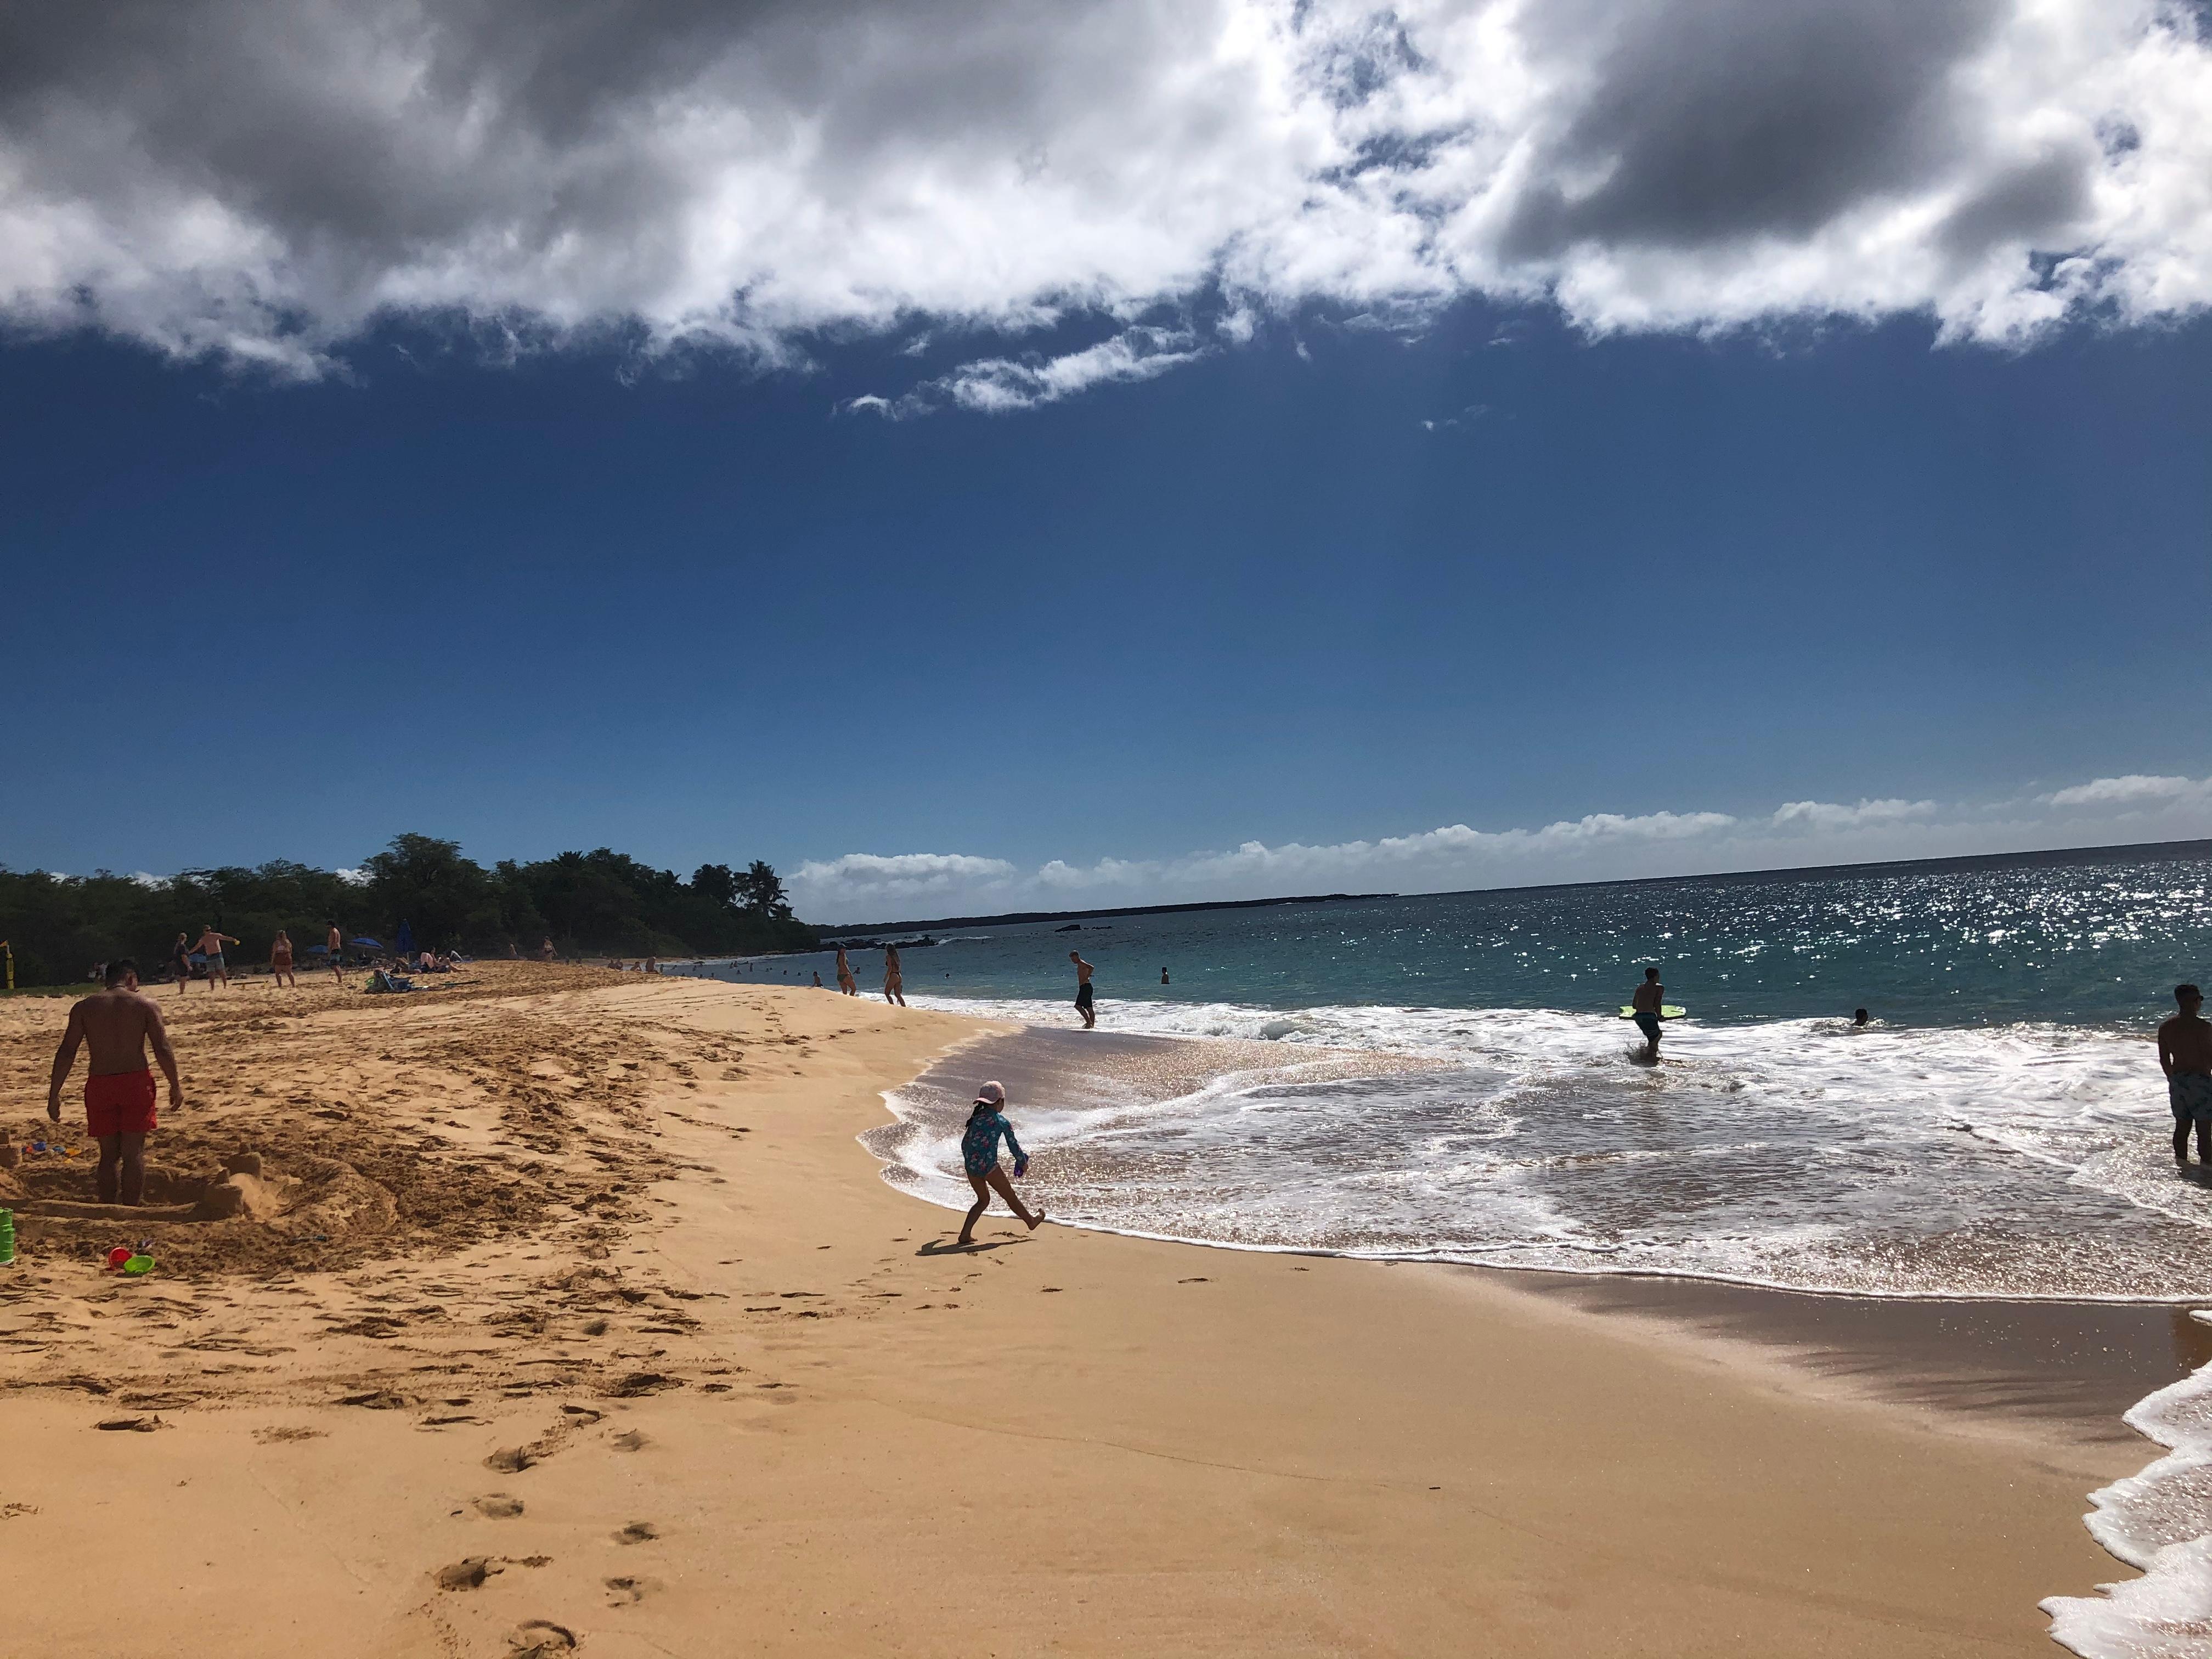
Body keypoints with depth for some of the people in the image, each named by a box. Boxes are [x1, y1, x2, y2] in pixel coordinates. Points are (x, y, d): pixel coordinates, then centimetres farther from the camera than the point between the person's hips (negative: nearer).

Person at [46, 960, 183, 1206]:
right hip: (136, 1082, -2)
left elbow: (66, 1053, 0)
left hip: (99, 1085, 2)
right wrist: (175, 1086, 4)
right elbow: (164, 1050, -5)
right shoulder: (147, 1005, 0)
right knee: (134, 1153, 4)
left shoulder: (84, 1008, 5)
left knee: (109, 1154, 12)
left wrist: (54, 1094, 4)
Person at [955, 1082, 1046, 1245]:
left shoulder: (975, 1117, 11)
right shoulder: (1002, 1121, -3)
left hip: (971, 1166, 5)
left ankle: (965, 1235, 12)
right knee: (1010, 1196, 15)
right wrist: (1024, 1162, 20)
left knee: (983, 1200, 22)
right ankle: (1031, 1221, 35)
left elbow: (964, 1144, 15)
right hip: (988, 1166, -5)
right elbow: (1013, 1146, 3)